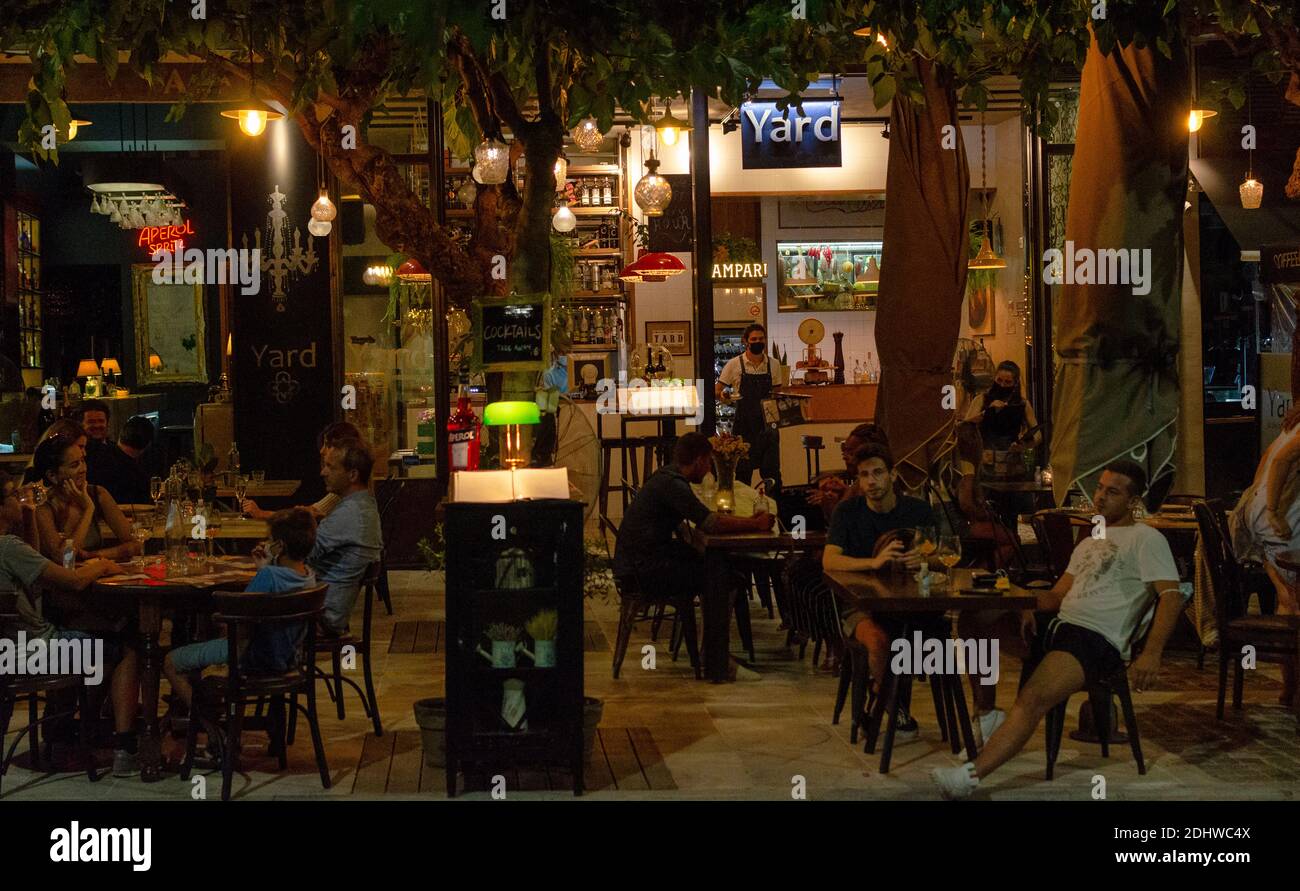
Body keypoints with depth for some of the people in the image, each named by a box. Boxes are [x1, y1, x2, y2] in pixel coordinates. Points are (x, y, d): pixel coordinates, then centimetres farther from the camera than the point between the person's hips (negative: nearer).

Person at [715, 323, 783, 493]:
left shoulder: (773, 365, 6)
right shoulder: (735, 364, -2)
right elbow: (717, 391, 2)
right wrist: (723, 396, -20)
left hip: (767, 424, 2)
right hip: (743, 425, -2)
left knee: (771, 469, 2)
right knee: (743, 471, 3)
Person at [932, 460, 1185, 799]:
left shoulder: (1146, 538, 3)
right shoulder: (1089, 544, 28)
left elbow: (1171, 596, -9)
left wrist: (1152, 653, -23)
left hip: (1099, 639, -9)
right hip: (1058, 625, 9)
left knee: (1033, 698, -32)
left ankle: (971, 775, -46)